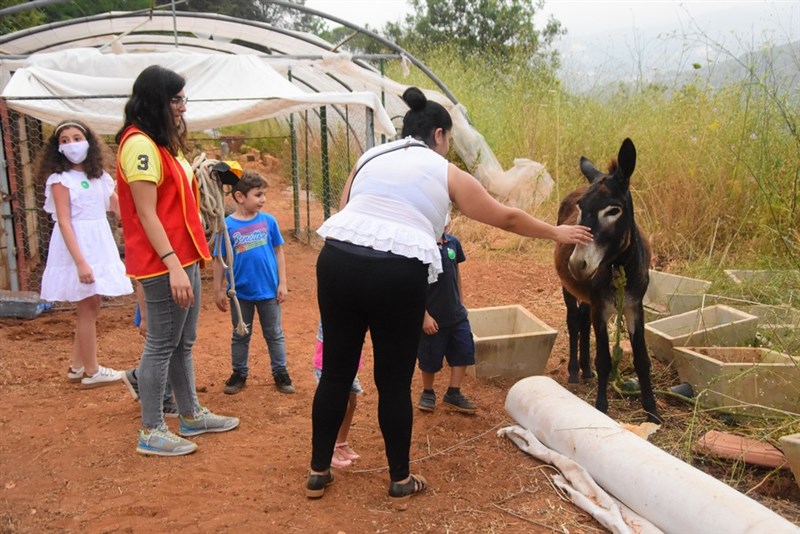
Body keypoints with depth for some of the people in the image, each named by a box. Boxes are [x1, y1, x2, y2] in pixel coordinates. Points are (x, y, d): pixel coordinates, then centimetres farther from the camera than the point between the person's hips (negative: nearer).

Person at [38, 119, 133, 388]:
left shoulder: (99, 176, 10)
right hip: (77, 247, -7)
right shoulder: (60, 179, -10)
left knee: (89, 307, 13)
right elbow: (64, 222, -17)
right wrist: (80, 262, -24)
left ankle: (78, 366, 25)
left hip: (99, 244, 7)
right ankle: (92, 372, 8)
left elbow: (120, 207, 20)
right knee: (88, 308, -2)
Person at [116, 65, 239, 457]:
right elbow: (146, 214, -20)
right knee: (162, 344, 0)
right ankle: (151, 433, 13)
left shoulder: (161, 142, 15)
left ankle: (191, 415, 31)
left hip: (183, 257, 10)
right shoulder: (139, 144, -15)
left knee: (183, 342, 18)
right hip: (163, 263, -10)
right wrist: (173, 266, -23)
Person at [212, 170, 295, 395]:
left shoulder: (268, 221, -7)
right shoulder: (227, 225, -11)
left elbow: (278, 252, 1)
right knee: (240, 336, 16)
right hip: (240, 292, -1)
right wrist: (219, 290, -2)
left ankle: (280, 372, 25)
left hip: (268, 290, 1)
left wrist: (282, 283, 0)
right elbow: (219, 260, -4)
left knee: (274, 334, 12)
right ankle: (239, 373, 31)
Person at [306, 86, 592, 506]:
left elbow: (344, 212, 15)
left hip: (338, 260, 4)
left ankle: (318, 473, 28)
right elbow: (507, 219, 19)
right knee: (394, 381, 10)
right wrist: (556, 233, 32)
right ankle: (400, 482, 26)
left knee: (336, 372, 15)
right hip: (398, 273, -4)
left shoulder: (370, 157, 23)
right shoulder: (446, 173, 13)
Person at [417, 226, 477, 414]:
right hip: (432, 317, -5)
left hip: (456, 314, 6)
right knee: (430, 358, 8)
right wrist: (424, 315, -17)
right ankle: (428, 392, 32)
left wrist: (460, 303, 14)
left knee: (464, 351, 8)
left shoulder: (453, 242, 0)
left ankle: (453, 394, 23)